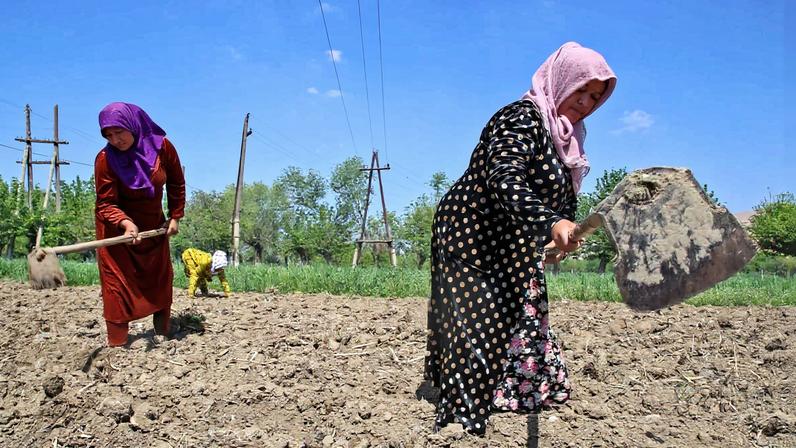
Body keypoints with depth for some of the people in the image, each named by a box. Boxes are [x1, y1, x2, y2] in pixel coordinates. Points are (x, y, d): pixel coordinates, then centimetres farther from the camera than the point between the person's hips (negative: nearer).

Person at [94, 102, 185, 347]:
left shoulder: (161, 146, -15)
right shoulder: (105, 159, -22)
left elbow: (176, 184, 1)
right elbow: (105, 203, -20)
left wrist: (175, 217, 0)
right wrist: (126, 223, -38)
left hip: (154, 225, 4)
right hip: (116, 229, -3)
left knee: (161, 281, 11)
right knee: (118, 285, -7)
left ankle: (163, 335, 25)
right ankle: (117, 345, -1)